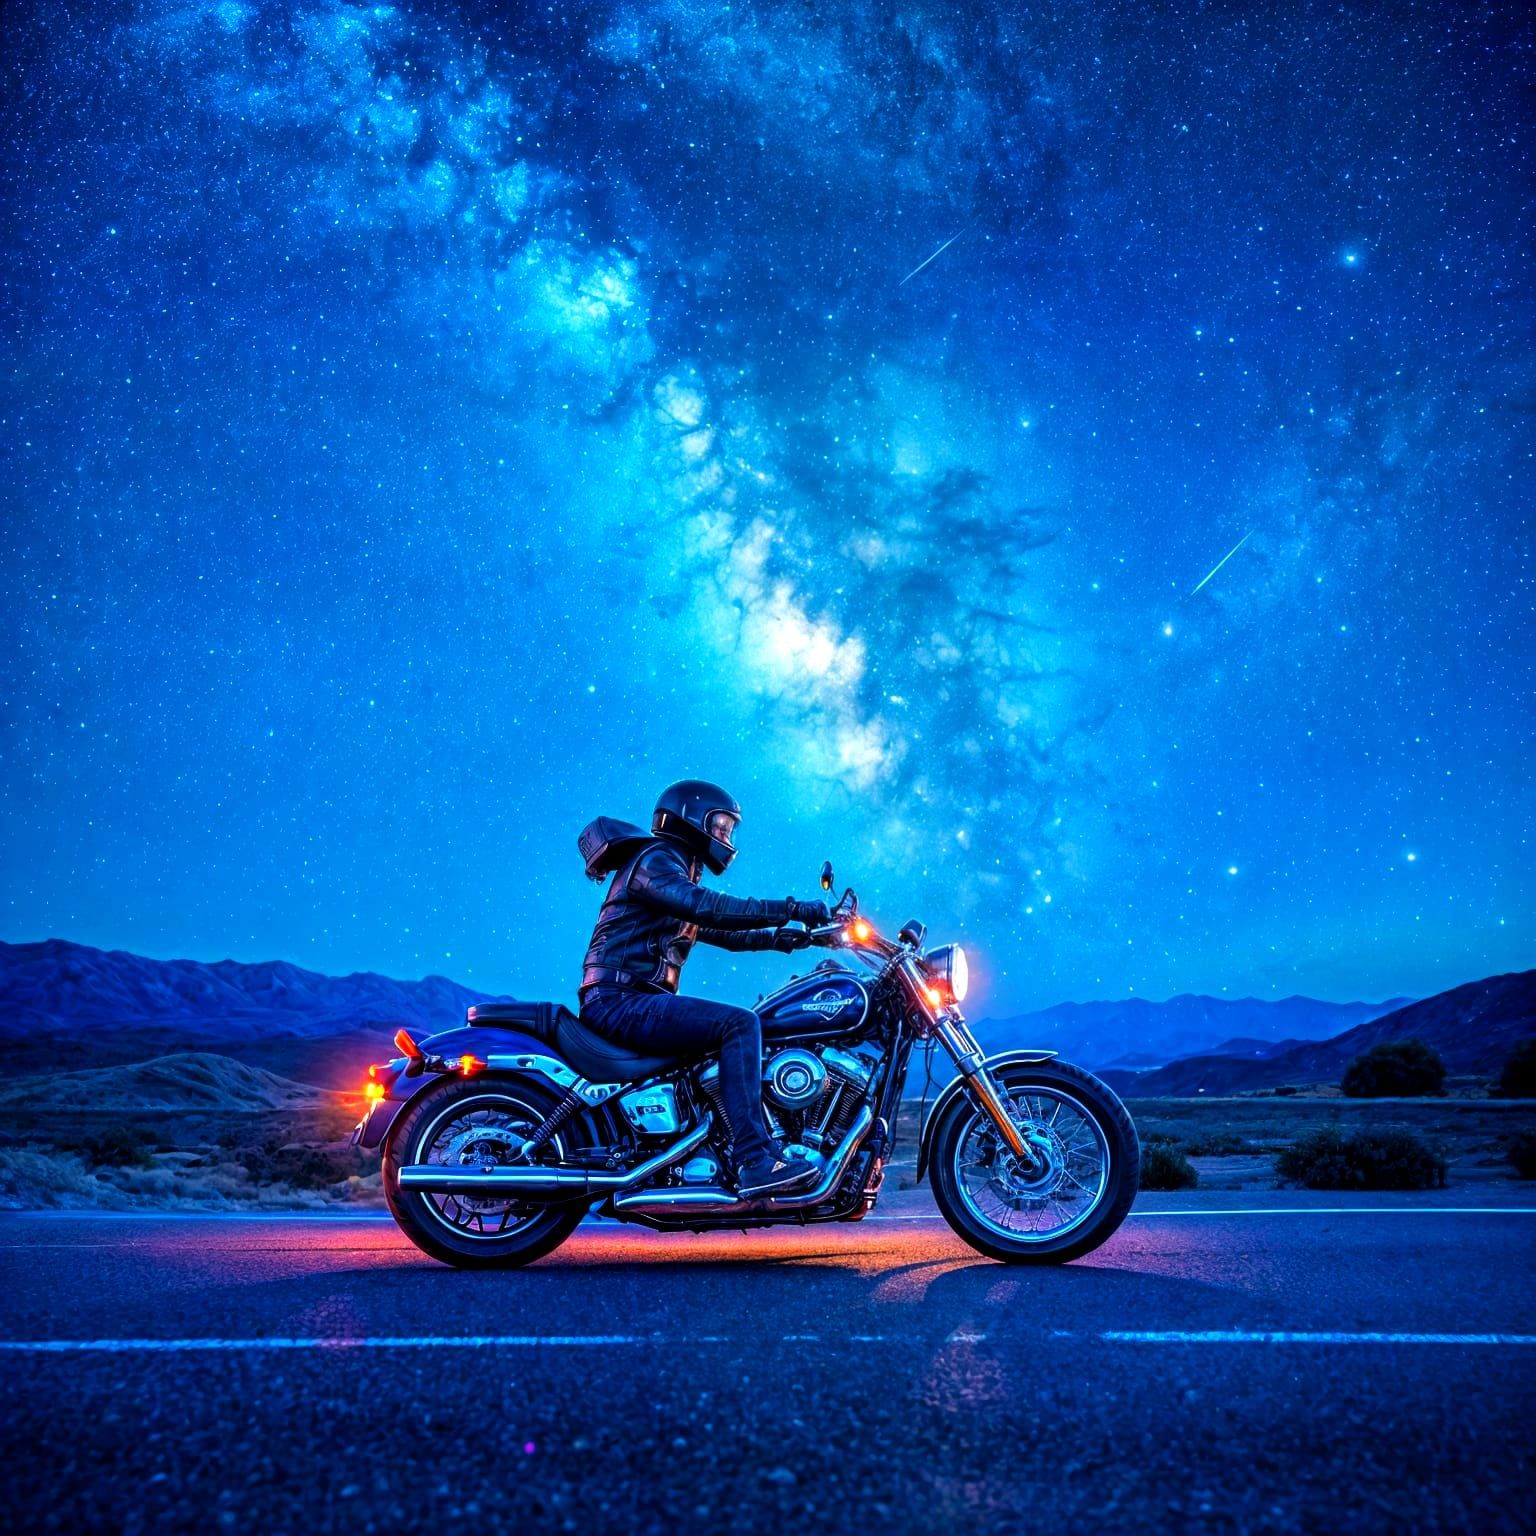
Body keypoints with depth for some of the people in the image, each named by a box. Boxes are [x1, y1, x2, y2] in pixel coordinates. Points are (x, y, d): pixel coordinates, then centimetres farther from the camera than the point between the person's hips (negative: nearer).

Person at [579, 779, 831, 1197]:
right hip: (621, 1001, -10)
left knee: (742, 1030, 11)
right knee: (740, 1024, -23)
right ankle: (754, 1160, -29)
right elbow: (707, 908, -23)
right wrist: (792, 909, -24)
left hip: (636, 1003, 10)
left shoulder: (678, 871, 27)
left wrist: (779, 938, 11)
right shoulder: (655, 858, -5)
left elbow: (719, 931, 27)